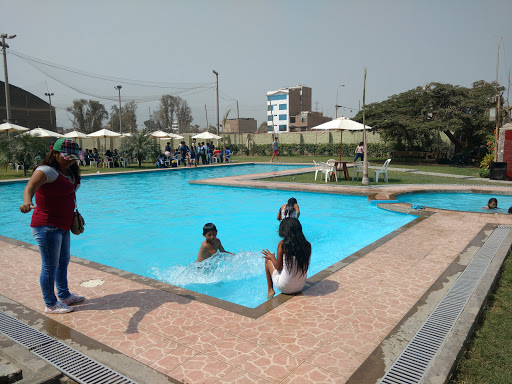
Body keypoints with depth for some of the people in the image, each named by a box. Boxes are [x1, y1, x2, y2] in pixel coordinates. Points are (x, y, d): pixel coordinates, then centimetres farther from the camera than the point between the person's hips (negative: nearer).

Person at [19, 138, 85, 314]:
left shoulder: (69, 171, 9)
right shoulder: (46, 171, -17)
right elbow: (31, 186, -35)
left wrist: (74, 214, 19)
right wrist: (27, 201, -55)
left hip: (62, 226, 9)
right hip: (47, 226, -9)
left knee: (63, 262, 20)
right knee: (50, 266, 2)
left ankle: (64, 296, 37)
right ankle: (50, 304, 17)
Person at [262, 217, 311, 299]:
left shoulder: (282, 244, -17)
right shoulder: (308, 245, -6)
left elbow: (278, 267, -11)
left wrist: (272, 257, 10)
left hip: (284, 288, -4)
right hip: (301, 287, 4)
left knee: (268, 259, 18)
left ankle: (270, 290, 25)